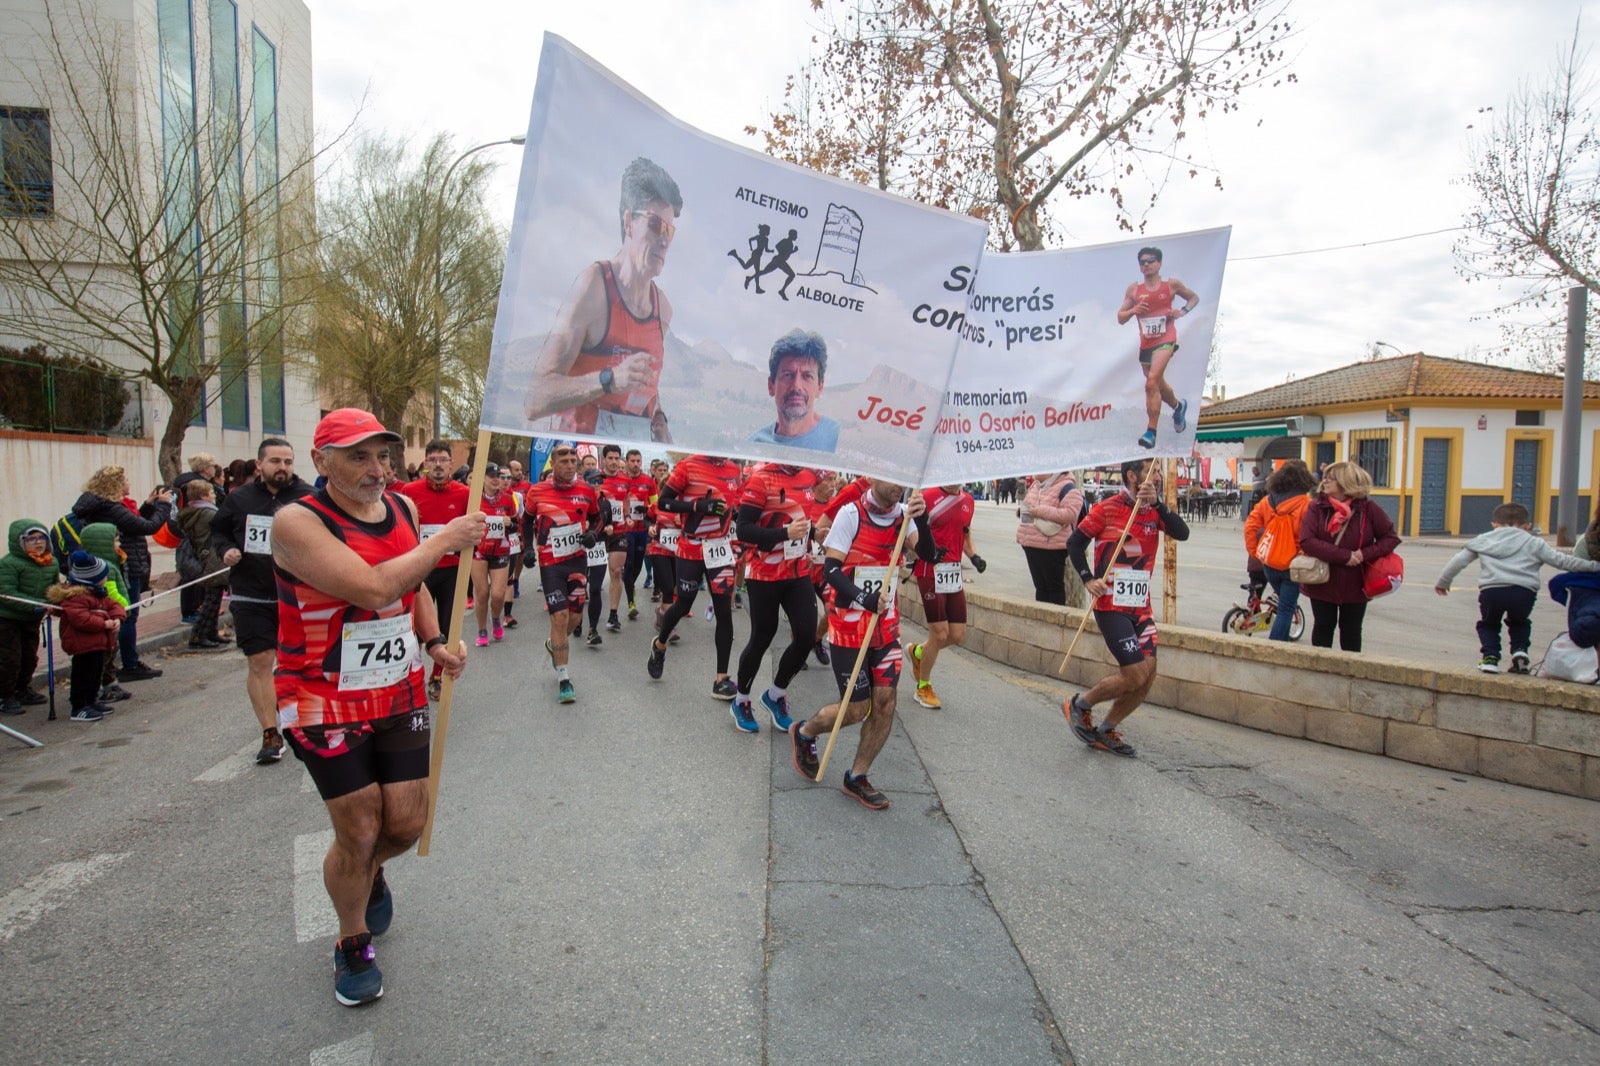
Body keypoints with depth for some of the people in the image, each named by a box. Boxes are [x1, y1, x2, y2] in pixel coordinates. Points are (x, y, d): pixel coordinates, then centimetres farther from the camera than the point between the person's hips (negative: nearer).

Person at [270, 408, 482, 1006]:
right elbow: (373, 586, -33)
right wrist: (445, 540, -22)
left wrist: (434, 642, 3)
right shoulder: (298, 521, -19)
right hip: (326, 703, -5)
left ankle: (371, 874, 46)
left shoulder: (402, 508, 2)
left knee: (407, 823, 9)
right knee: (357, 833, 3)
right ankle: (353, 946, 31)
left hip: (400, 693, 5)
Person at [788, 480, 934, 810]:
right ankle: (803, 733, 31)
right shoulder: (851, 514, -14)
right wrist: (862, 599, -31)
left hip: (886, 625, 5)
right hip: (849, 625, -5)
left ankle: (856, 777, 20)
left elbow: (927, 554, -11)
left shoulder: (903, 514, 1)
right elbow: (830, 569, -17)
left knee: (885, 702, 2)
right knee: (856, 709, 0)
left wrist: (922, 521, -28)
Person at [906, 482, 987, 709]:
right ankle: (923, 687, 18)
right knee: (939, 634, -3)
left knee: (958, 635, 6)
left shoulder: (968, 500, 10)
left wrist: (974, 556, 6)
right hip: (930, 572, -6)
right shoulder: (928, 498, -9)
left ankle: (918, 652, 34)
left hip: (954, 573, 7)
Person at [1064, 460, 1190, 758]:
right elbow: (1074, 543, -4)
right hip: (1111, 606, -7)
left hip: (1140, 606, 7)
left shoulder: (1154, 511, 9)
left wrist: (1157, 503, -20)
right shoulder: (1108, 509, -8)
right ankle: (1080, 705, 14)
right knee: (1135, 675, -10)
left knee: (1148, 675, 4)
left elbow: (1182, 533, -8)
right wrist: (1088, 580, -14)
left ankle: (1105, 732, 21)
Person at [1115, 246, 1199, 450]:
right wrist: (1133, 310, -13)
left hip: (1165, 339, -5)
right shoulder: (1133, 289, 7)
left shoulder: (1172, 284, 3)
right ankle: (1178, 406, 52)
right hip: (1145, 343, 5)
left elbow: (1194, 298, 18)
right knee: (1158, 386, 18)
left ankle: (1151, 432, -22)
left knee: (1152, 381, -24)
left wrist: (1182, 311, -1)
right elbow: (1120, 318, 8)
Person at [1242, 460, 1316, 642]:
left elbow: (1250, 527, -1)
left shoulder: (1267, 501, 0)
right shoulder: (1306, 504, -14)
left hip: (1269, 564, 5)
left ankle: (1281, 643, 29)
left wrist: (1255, 552, 7)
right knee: (1286, 610, 3)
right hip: (1292, 565, -5)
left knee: (1285, 605, 26)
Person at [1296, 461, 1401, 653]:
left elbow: (1391, 538, -1)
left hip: (1355, 585, 0)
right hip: (1322, 583, 0)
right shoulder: (1317, 507, -8)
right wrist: (1345, 556, -24)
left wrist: (1365, 554, -18)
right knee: (1323, 627, 12)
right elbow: (1306, 541, -19)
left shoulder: (1368, 509, -6)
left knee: (1351, 630, 13)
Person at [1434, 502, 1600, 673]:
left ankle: (1490, 657, 4)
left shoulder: (1482, 540, 22)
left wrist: (1443, 582, 32)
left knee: (1488, 625, 23)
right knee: (1519, 623, 31)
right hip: (1524, 591, 1)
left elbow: (1458, 561, 22)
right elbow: (1561, 561, 17)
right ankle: (1520, 650, 10)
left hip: (1491, 590, -1)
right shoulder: (1533, 543, 21)